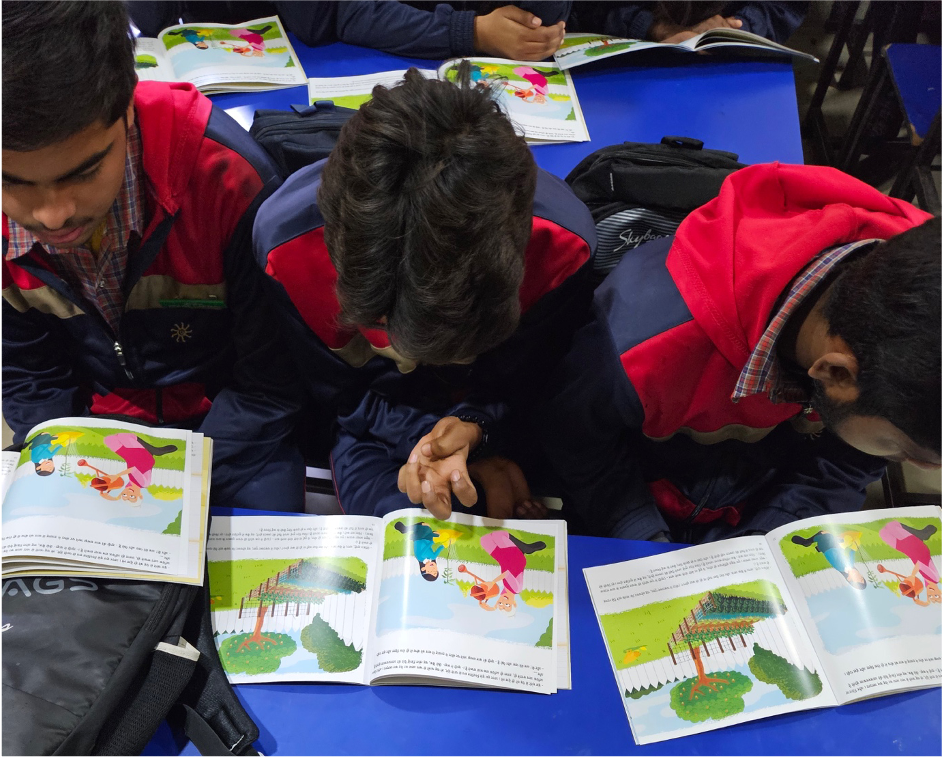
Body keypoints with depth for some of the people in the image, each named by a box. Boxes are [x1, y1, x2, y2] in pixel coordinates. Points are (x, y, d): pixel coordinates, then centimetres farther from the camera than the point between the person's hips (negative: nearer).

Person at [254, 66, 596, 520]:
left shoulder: (562, 240, -31)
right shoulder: (286, 238, -30)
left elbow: (522, 389, -12)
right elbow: (339, 396, -12)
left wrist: (475, 427, -36)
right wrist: (455, 448, -25)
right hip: (375, 431, -1)